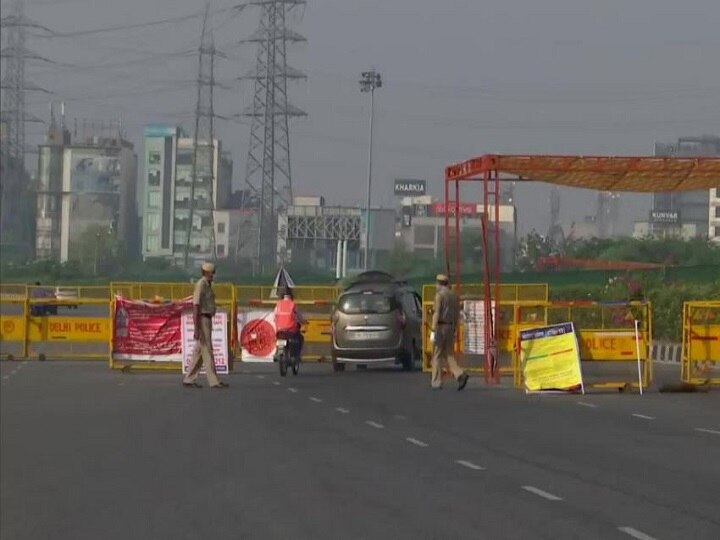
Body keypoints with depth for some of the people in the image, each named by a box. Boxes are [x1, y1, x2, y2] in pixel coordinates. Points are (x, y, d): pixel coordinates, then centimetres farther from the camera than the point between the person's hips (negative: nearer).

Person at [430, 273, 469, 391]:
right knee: (449, 355, 8)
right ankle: (460, 376, -15)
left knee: (437, 356, 3)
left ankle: (437, 382, 4)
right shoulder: (455, 296, 12)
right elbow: (457, 315, 14)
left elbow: (437, 313, -17)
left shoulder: (439, 294, -11)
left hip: (440, 328, -6)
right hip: (450, 328, 6)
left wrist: (433, 331, -18)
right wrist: (454, 331, 21)